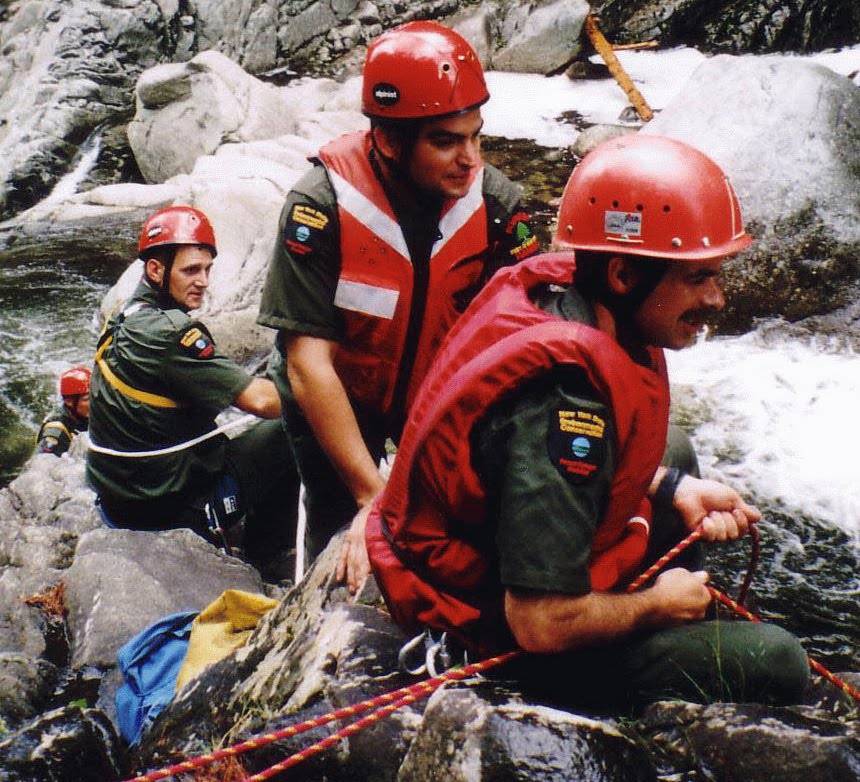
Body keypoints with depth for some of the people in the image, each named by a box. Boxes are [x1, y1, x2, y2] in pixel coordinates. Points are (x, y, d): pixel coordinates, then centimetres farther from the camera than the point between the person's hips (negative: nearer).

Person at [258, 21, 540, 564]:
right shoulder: (322, 204, -28)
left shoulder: (496, 202, -20)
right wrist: (374, 493, -33)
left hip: (442, 395, 2)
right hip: (338, 397, -2)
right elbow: (309, 364, -29)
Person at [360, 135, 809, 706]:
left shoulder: (552, 282, -8)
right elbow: (542, 625, -34)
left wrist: (675, 489, 2)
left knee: (674, 452, 27)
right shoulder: (566, 393, -34)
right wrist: (658, 604, -15)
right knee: (778, 663, -12)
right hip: (499, 633, -10)